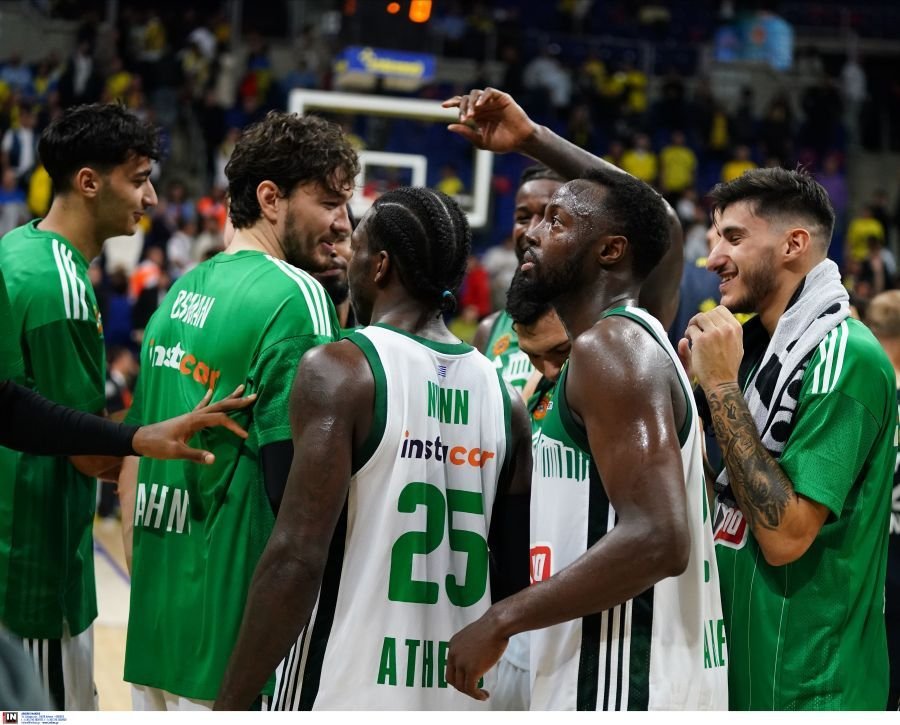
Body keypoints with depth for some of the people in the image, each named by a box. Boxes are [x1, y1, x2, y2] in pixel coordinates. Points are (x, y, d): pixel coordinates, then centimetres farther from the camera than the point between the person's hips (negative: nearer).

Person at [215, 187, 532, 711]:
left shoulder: (339, 370, -10)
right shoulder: (503, 395, 7)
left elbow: (297, 559, -17)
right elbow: (517, 577, 12)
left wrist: (231, 705, -13)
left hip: (342, 695, -6)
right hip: (458, 699, 6)